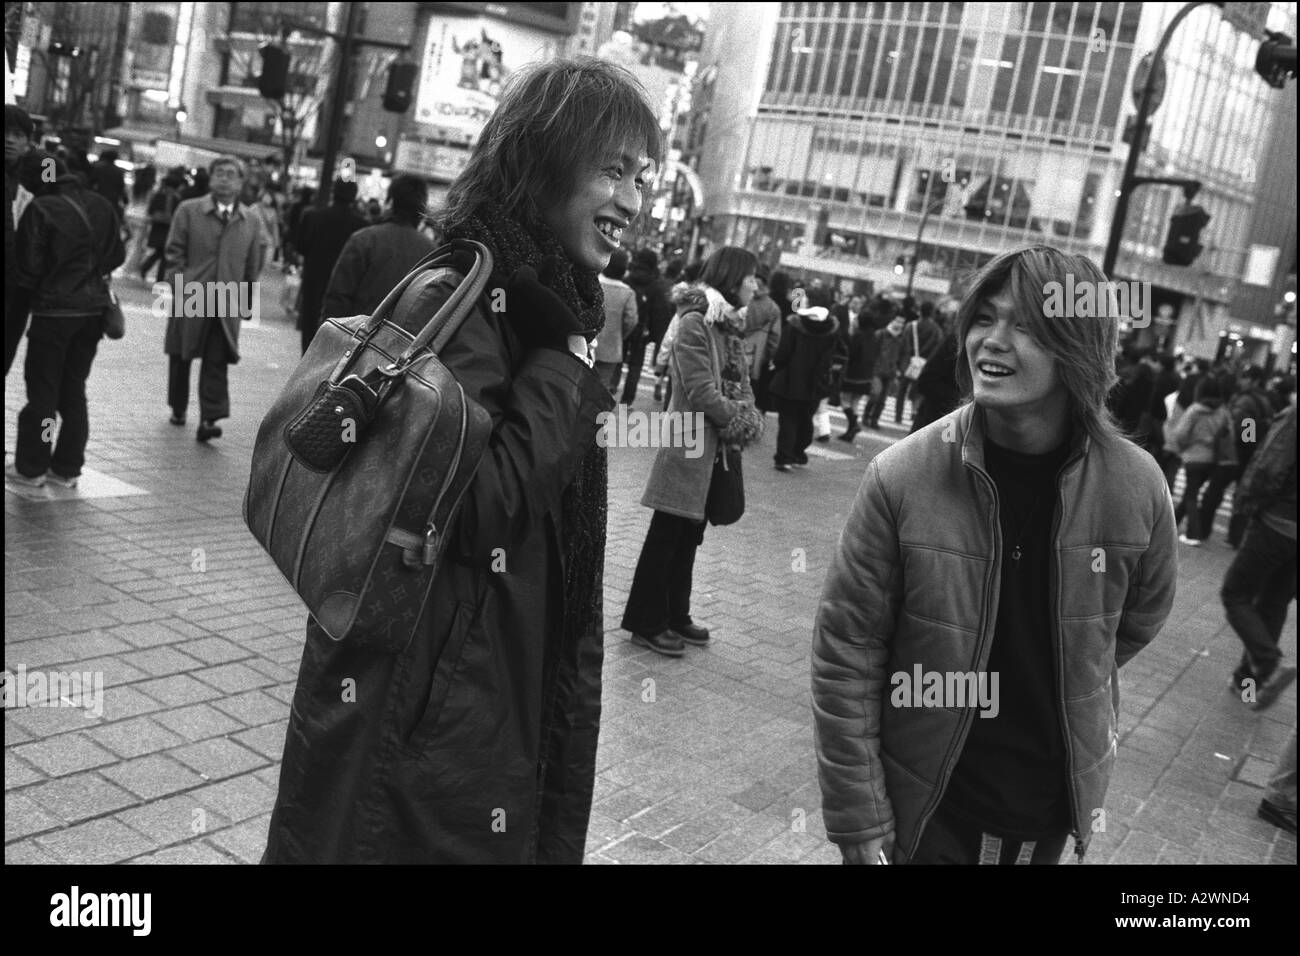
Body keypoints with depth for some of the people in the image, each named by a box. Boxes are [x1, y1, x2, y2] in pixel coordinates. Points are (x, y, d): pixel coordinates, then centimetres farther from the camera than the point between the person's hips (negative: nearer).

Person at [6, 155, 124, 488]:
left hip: (54, 308, -5)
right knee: (74, 390, 12)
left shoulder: (41, 209, -13)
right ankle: (67, 467, 15)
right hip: (94, 308, 5)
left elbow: (29, 264, -12)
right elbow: (117, 255, 10)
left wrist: (29, 290, 6)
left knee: (42, 389, 4)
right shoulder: (102, 206, 4)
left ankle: (31, 466, 10)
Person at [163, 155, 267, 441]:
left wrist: (247, 301, 10)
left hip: (227, 306, 0)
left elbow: (253, 266, 11)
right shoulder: (188, 211, 1)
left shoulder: (251, 223, 6)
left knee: (217, 363, -9)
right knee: (180, 357, 11)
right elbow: (175, 253, 0)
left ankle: (209, 420, -11)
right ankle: (178, 408, 30)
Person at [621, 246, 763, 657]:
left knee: (690, 535, 15)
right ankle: (646, 622, 10)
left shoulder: (730, 324, 11)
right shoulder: (694, 322, -15)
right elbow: (700, 391, -20)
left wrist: (746, 416, -5)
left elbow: (740, 380, 14)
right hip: (692, 442, -8)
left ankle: (675, 616, 26)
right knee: (667, 535, 1)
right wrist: (740, 420, -9)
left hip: (719, 446, 8)